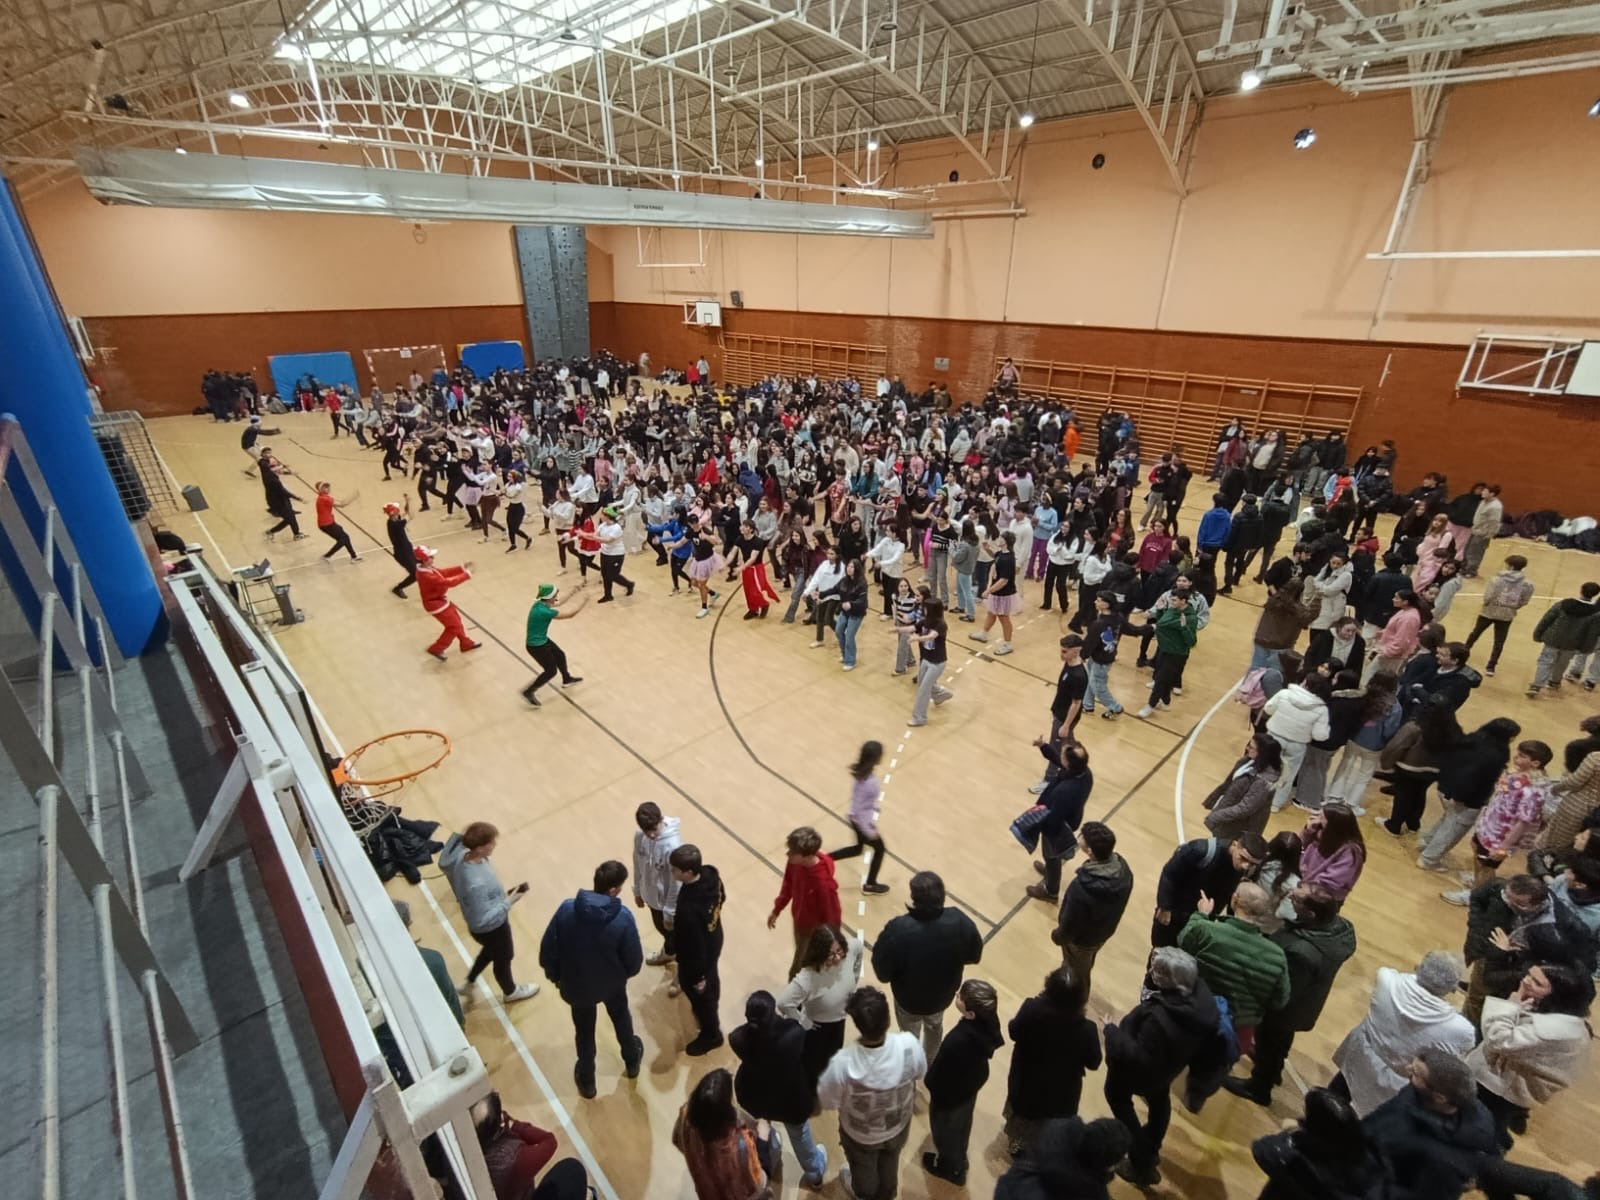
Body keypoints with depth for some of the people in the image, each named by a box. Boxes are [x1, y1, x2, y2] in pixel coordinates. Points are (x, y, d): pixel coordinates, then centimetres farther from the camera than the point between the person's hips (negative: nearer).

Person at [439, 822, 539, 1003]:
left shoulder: (463, 855, -22)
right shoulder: (476, 884, -45)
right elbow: (481, 920, -33)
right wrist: (508, 902, -25)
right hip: (491, 928, -6)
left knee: (490, 951, 37)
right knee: (503, 958, 26)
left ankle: (469, 983, 60)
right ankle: (511, 992, 56)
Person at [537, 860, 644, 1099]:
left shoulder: (566, 909, -26)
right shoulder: (623, 917, -30)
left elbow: (547, 950, -13)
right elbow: (634, 961, -18)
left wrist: (554, 976, 7)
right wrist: (624, 974, 6)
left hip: (576, 985, 1)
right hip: (612, 984, 0)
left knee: (584, 1032, 27)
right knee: (621, 1019, 30)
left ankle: (586, 1082, 47)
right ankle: (632, 1062, 54)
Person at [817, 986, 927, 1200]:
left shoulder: (843, 1063, -43)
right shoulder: (909, 1045, -37)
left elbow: (826, 1100, -22)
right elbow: (921, 1072, -12)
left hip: (860, 1134, -2)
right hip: (898, 1126, 2)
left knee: (863, 1167, 34)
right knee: (890, 1163, 36)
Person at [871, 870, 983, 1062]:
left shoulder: (898, 929, -39)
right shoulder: (959, 921, -31)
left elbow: (882, 972, -25)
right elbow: (974, 956, -11)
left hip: (909, 998, -3)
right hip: (943, 993, 3)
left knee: (910, 1036, 30)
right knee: (935, 1026, 36)